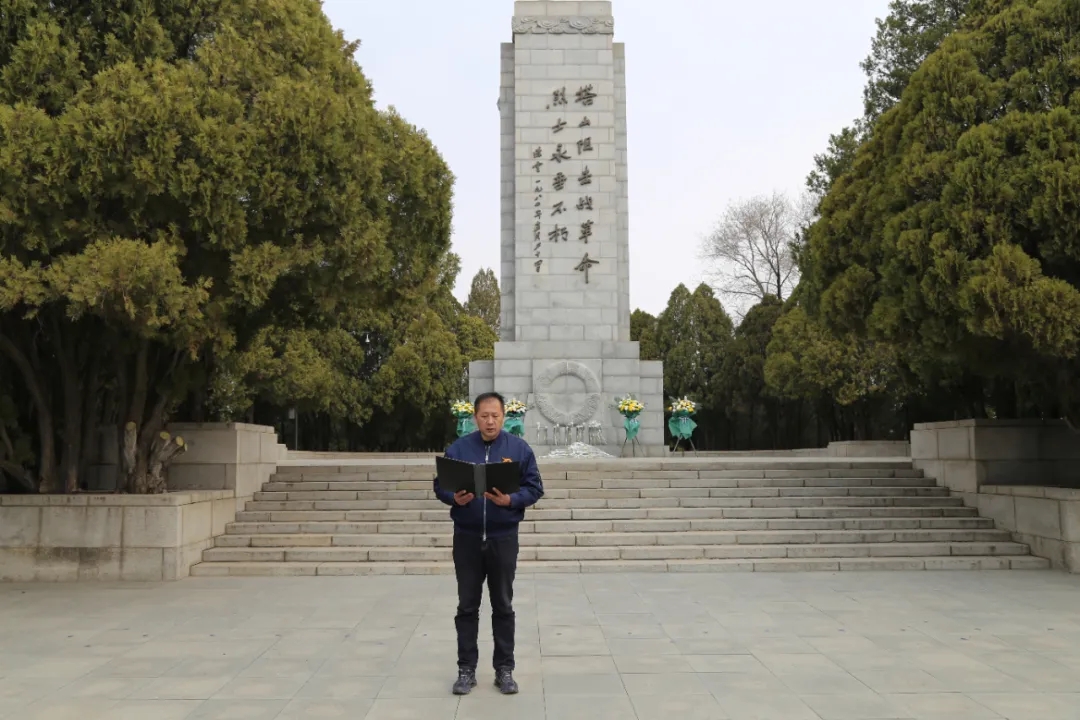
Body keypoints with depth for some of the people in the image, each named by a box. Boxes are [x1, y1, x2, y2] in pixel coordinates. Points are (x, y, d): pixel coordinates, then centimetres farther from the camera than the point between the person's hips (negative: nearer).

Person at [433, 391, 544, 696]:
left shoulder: (519, 448, -1)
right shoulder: (457, 448, 1)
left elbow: (534, 487, -2)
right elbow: (440, 486, 3)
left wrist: (511, 500, -19)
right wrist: (455, 498, -17)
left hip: (503, 539, -1)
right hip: (467, 538, 1)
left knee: (503, 607, 8)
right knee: (467, 607, 8)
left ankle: (504, 669, 18)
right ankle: (466, 669, 18)